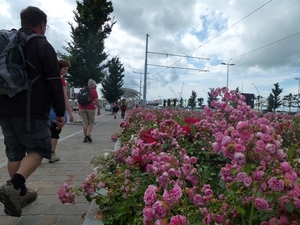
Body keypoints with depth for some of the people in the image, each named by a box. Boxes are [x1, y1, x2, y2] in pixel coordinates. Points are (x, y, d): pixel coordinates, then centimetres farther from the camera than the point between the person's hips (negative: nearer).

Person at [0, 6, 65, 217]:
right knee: (38, 149, 1)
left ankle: (19, 192, 22)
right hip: (31, 109, -7)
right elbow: (54, 82, -8)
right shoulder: (43, 46, -2)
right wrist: (60, 112, -4)